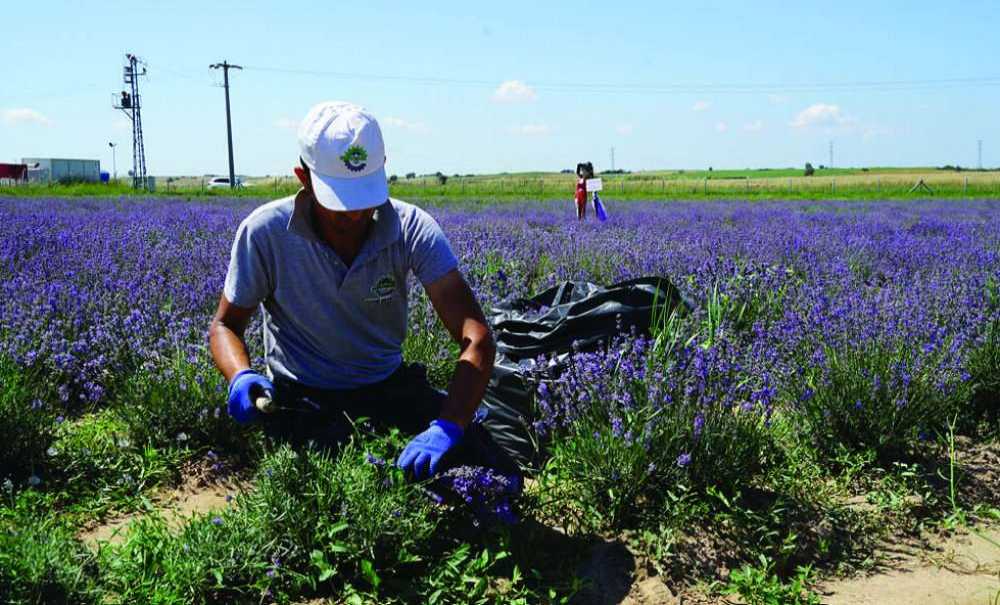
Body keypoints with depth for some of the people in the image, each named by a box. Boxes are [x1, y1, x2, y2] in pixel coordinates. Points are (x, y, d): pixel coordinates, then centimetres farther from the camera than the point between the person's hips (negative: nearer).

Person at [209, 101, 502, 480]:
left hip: (389, 387, 2)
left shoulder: (412, 229, -17)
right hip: (302, 398, -1)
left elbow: (476, 337, -24)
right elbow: (225, 325, -2)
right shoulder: (265, 232, -16)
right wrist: (241, 376, -27)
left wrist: (447, 427, -41)